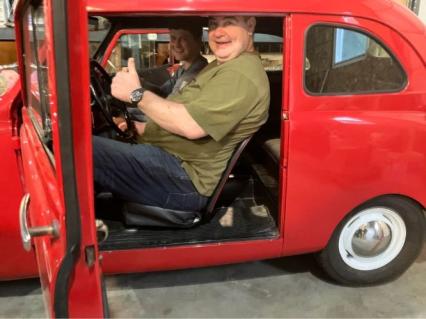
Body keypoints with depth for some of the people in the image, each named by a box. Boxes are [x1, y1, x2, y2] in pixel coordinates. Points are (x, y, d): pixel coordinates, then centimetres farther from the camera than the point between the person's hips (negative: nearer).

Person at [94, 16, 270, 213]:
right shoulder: (223, 66, 17)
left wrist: (137, 94, -15)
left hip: (184, 181, -11)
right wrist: (141, 128, 13)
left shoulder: (242, 74, -17)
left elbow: (191, 126, -25)